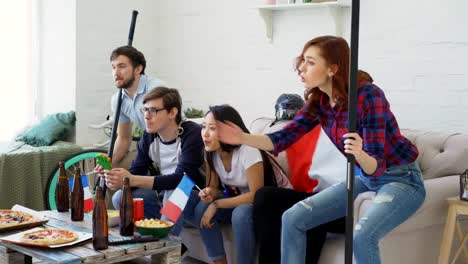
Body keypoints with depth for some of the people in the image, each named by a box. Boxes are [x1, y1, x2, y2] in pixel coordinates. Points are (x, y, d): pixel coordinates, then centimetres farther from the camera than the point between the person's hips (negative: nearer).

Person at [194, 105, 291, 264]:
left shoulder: (248, 151, -29)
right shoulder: (210, 152, -8)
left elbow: (255, 195, -29)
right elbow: (214, 187, 1)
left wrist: (216, 205, -29)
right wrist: (209, 193, -24)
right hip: (240, 198, 7)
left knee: (241, 213, -36)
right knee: (202, 208, -16)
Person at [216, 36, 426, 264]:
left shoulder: (368, 96, -26)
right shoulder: (318, 101, -5)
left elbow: (376, 166, -27)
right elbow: (284, 138, -5)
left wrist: (360, 154, -49)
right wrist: (243, 138, -20)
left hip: (401, 178, -7)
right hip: (364, 177, 7)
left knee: (362, 236, -33)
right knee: (293, 218, -4)